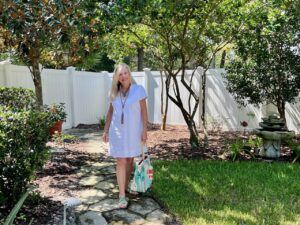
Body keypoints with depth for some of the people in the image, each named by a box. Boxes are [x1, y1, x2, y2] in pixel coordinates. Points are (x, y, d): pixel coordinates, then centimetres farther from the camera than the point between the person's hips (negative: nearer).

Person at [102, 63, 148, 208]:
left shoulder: (138, 89, -7)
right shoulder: (114, 92, 3)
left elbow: (144, 111, -6)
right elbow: (110, 112, 9)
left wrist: (144, 130, -10)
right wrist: (106, 130, 7)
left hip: (133, 131, -1)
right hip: (117, 131, 2)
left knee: (130, 159, 13)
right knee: (120, 162, 0)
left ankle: (126, 185, 35)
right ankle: (122, 195, 6)